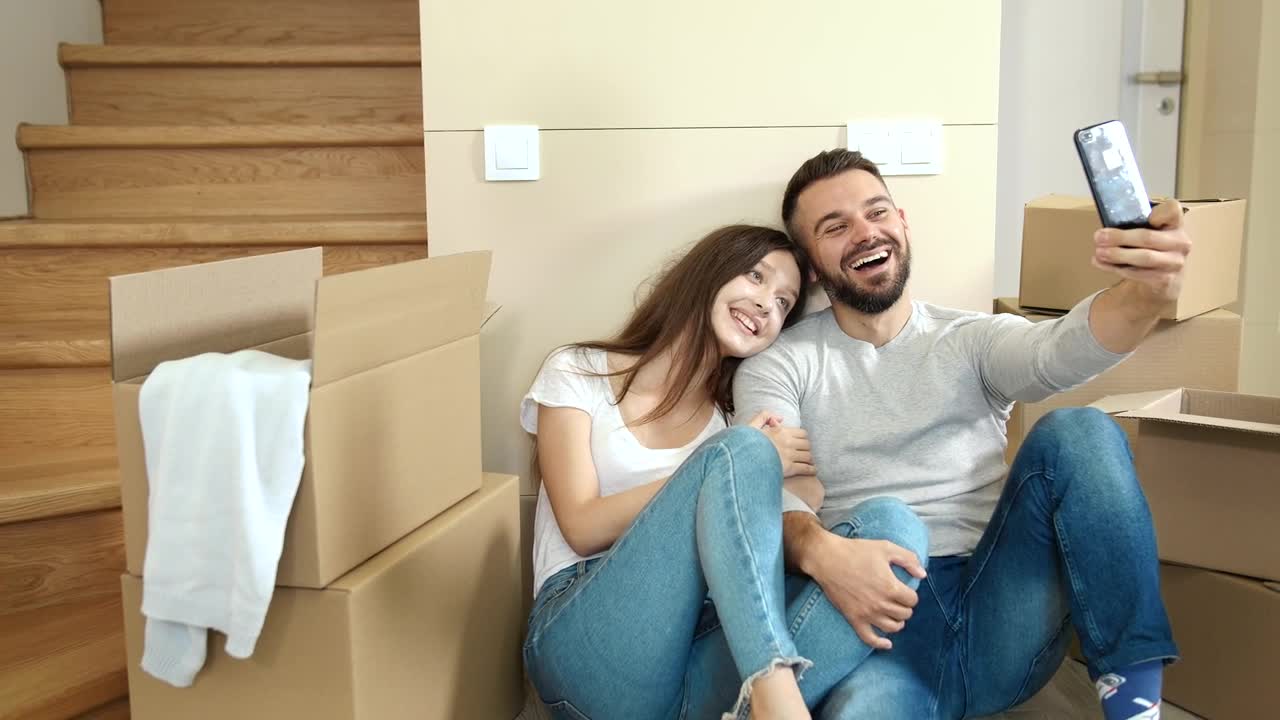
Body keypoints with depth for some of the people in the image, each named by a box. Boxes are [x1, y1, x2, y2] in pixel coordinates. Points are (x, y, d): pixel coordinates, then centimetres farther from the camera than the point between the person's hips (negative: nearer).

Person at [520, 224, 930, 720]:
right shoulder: (578, 372, 10)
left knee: (893, 523, -20)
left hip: (703, 652, 4)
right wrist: (741, 464, -9)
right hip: (587, 643, -3)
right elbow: (583, 528, -3)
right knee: (739, 453, -25)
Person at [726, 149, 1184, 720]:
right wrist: (819, 551, -31)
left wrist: (1147, 292, -33)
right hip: (879, 614, -4)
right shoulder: (777, 365, 9)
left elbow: (1063, 350, -10)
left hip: (1002, 614, 4)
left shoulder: (974, 340, 13)